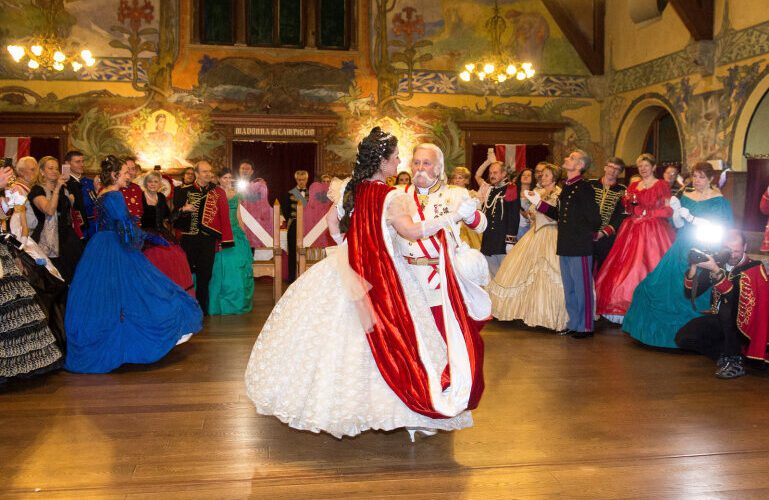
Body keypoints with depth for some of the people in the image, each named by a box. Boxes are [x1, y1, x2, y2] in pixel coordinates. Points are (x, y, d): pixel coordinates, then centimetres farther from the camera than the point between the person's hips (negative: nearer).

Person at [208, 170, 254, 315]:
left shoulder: (235, 194, 13)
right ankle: (221, 303, 8)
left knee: (239, 268, 6)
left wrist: (244, 232, 14)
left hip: (236, 233, 5)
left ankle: (238, 302, 17)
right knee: (222, 269, -2)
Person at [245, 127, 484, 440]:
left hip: (348, 270, 6)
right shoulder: (392, 199, -15)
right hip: (382, 273, -5)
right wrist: (450, 218, -19)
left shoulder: (348, 189, 3)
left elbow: (332, 222, 12)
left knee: (340, 331, 15)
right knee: (388, 336, 2)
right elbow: (411, 231, -25)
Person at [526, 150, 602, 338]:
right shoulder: (566, 187, 13)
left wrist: (585, 235, -4)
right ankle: (574, 324, 28)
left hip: (580, 247, -9)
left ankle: (585, 326, 12)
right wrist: (538, 203, 15)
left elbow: (594, 218, -17)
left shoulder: (584, 188, -14)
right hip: (565, 246, 9)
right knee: (569, 287, 16)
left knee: (582, 287, 1)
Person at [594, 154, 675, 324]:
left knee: (650, 267, -8)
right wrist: (629, 201, 0)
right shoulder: (633, 186, 16)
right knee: (628, 266, -3)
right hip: (633, 231, 5)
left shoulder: (662, 185, 1)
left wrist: (648, 213, -13)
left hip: (653, 230, -5)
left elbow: (668, 210, -4)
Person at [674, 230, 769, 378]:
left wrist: (716, 271, -34)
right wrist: (694, 267, -18)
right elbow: (690, 293, -4)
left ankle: (735, 360, -20)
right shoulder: (716, 263, -2)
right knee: (683, 338, -16)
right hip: (720, 319, 4)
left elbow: (733, 297, -28)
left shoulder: (754, 267, -14)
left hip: (743, 324, -4)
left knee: (727, 305, -36)